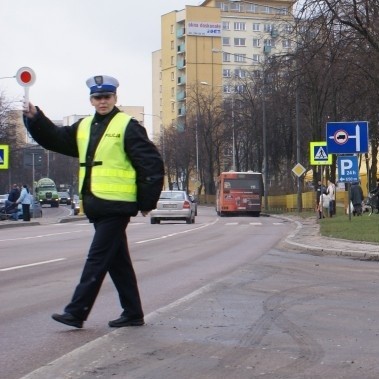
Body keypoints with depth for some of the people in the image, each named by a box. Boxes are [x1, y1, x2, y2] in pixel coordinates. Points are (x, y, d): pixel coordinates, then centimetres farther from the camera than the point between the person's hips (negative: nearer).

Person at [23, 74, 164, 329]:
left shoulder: (127, 126, -7)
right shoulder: (84, 127, 16)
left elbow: (152, 164, -9)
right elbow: (55, 139, 13)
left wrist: (147, 201, -9)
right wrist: (35, 118, -2)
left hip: (116, 205, -8)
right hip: (96, 206, 8)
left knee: (98, 258, -6)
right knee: (117, 260, 12)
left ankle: (76, 311, -5)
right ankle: (133, 313, 20)